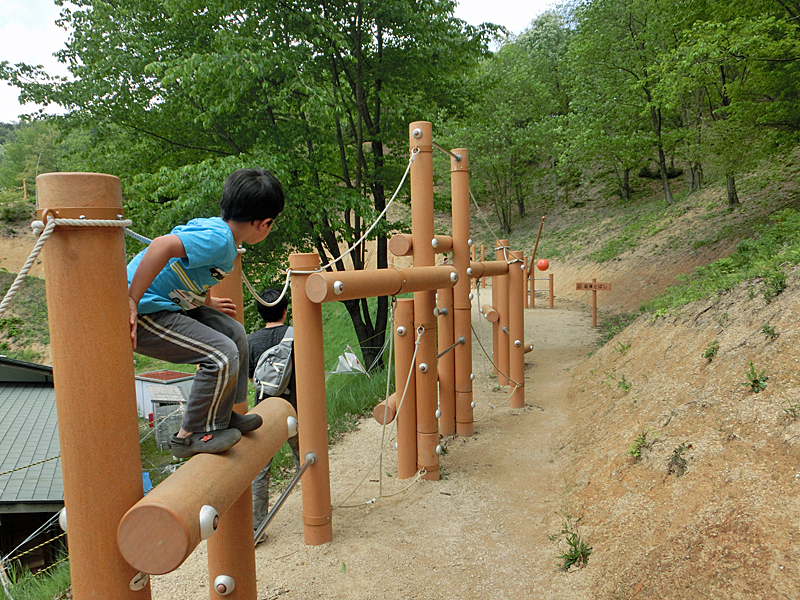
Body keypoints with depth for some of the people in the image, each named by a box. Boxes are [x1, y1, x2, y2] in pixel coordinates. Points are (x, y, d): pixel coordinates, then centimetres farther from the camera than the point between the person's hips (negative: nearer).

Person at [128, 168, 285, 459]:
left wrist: (205, 300, 37)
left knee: (233, 332, 15)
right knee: (222, 355, -19)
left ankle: (223, 416, 27)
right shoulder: (218, 238, -23)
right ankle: (191, 435, 0)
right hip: (144, 315, -11)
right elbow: (162, 246, -35)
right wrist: (131, 303, -34)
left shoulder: (214, 227, 9)